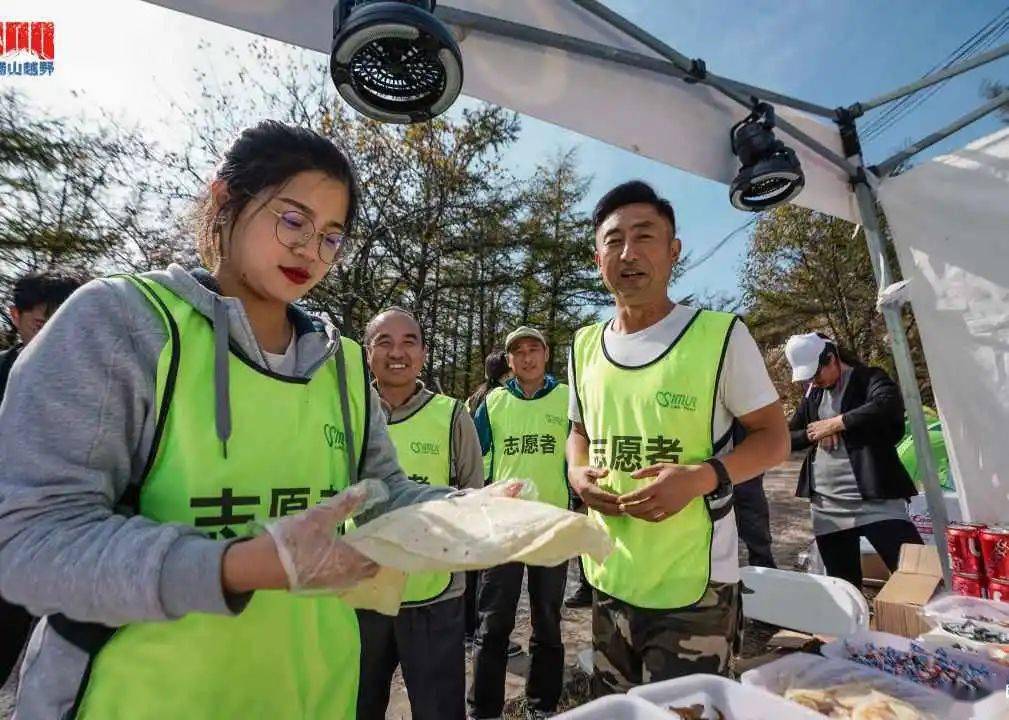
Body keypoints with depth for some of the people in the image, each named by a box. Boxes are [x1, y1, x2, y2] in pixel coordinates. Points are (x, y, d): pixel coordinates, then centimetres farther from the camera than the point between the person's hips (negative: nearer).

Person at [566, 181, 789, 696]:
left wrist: (703, 476, -23)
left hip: (694, 585, -5)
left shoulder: (720, 335, -13)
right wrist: (577, 472, -6)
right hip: (608, 577, 6)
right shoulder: (584, 346, 2)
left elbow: (774, 437, -6)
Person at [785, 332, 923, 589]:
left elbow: (889, 404, -26)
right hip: (826, 507, 5)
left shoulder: (868, 378, -3)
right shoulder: (813, 395, 14)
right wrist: (811, 434, -4)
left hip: (874, 499, -5)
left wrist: (836, 423, -17)